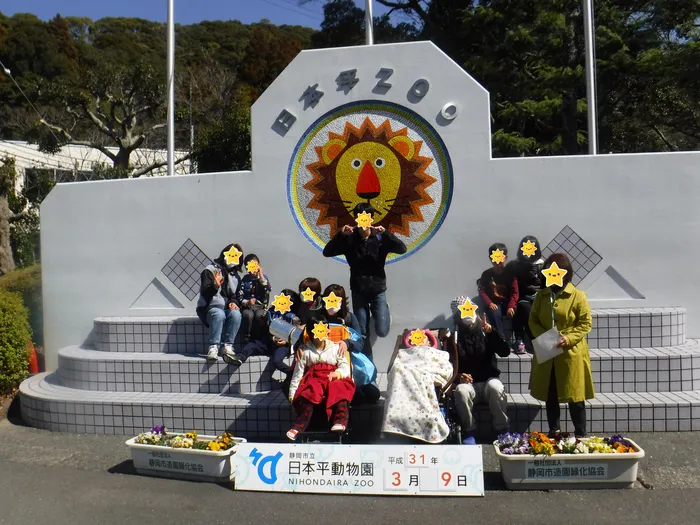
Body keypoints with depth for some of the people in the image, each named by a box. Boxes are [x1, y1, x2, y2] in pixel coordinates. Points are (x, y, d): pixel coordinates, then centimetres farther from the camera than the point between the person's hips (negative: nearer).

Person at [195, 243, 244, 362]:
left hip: (227, 308, 4)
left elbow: (236, 295, 18)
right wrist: (215, 286, -30)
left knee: (236, 314, -30)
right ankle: (213, 348, -39)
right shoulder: (210, 270, 0)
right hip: (209, 308, -4)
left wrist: (234, 302, -5)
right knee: (219, 314, -38)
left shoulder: (235, 276, 18)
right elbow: (205, 293, -9)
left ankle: (227, 346, -27)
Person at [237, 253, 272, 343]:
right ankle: (247, 341, -22)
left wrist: (261, 276, -9)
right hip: (247, 306, 0)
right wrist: (247, 302, -19)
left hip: (260, 306, 0)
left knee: (259, 315, -34)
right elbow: (239, 296, 0)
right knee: (248, 315, -34)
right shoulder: (245, 279, 7)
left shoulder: (264, 277, 8)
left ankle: (258, 340, -20)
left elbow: (268, 290, -11)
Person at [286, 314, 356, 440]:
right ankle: (299, 427, -33)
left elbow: (345, 367, 4)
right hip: (313, 381, 0)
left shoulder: (336, 348, 10)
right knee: (308, 396, -31)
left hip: (333, 379, 0)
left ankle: (341, 421, -39)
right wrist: (292, 393, 3)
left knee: (339, 389, -33)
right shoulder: (305, 351, 9)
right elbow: (298, 373, 8)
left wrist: (338, 373, -20)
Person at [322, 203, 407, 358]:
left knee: (382, 331, -6)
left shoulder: (380, 238, -9)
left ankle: (383, 311, 29)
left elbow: (402, 249, -20)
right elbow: (327, 252, -12)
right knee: (362, 334, 6)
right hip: (358, 291, 1)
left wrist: (386, 233, -31)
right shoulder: (349, 239, -7)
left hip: (377, 290, -1)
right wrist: (340, 234, -25)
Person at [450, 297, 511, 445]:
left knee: (495, 387, -34)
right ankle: (469, 432, -16)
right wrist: (459, 376, -19)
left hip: (489, 382, 1)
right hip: (468, 384, 0)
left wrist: (491, 332, -21)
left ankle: (502, 430, -16)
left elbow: (505, 352, -10)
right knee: (461, 390, -34)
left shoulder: (485, 334, 4)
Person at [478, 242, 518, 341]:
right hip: (494, 304, -1)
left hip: (507, 302, 1)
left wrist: (511, 306, -20)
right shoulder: (486, 274, 0)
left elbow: (514, 292, -5)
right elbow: (482, 291, -4)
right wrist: (489, 303, -21)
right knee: (494, 313, -33)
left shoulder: (510, 273, 0)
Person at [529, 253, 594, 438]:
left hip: (571, 354, -4)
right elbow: (533, 320, 8)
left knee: (575, 397, 4)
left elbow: (585, 324, -6)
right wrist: (541, 336, -10)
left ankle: (580, 435, 18)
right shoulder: (541, 295, 5)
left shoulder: (578, 296, -6)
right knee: (550, 396, 12)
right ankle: (554, 432, 26)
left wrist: (569, 338, -20)